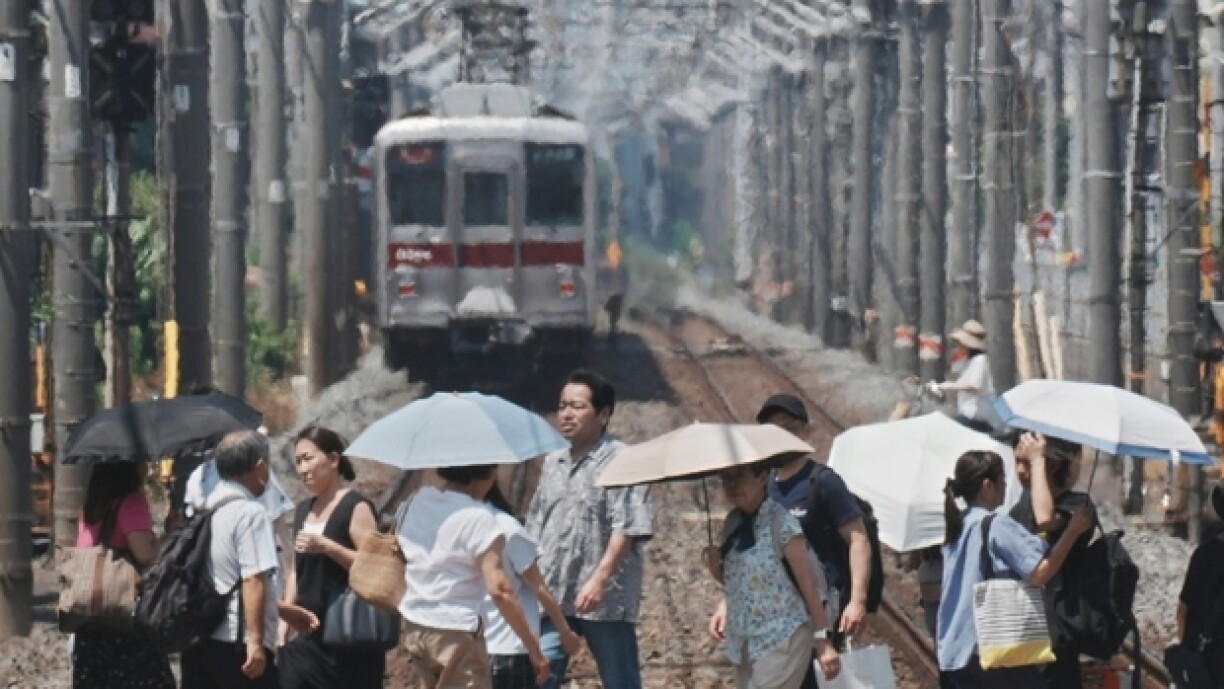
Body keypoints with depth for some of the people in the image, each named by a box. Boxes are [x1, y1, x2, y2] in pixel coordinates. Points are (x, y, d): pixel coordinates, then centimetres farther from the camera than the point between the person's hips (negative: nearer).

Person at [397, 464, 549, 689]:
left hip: (415, 628, 8)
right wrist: (534, 649, -19)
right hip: (457, 634, -8)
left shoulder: (413, 505, 5)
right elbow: (499, 590, -23)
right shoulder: (478, 518, -19)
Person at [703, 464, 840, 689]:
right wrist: (716, 567, -4)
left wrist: (823, 641, -17)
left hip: (781, 640, -7)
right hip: (744, 642, 7)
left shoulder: (781, 522, -13)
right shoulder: (734, 523, 8)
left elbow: (808, 583, -14)